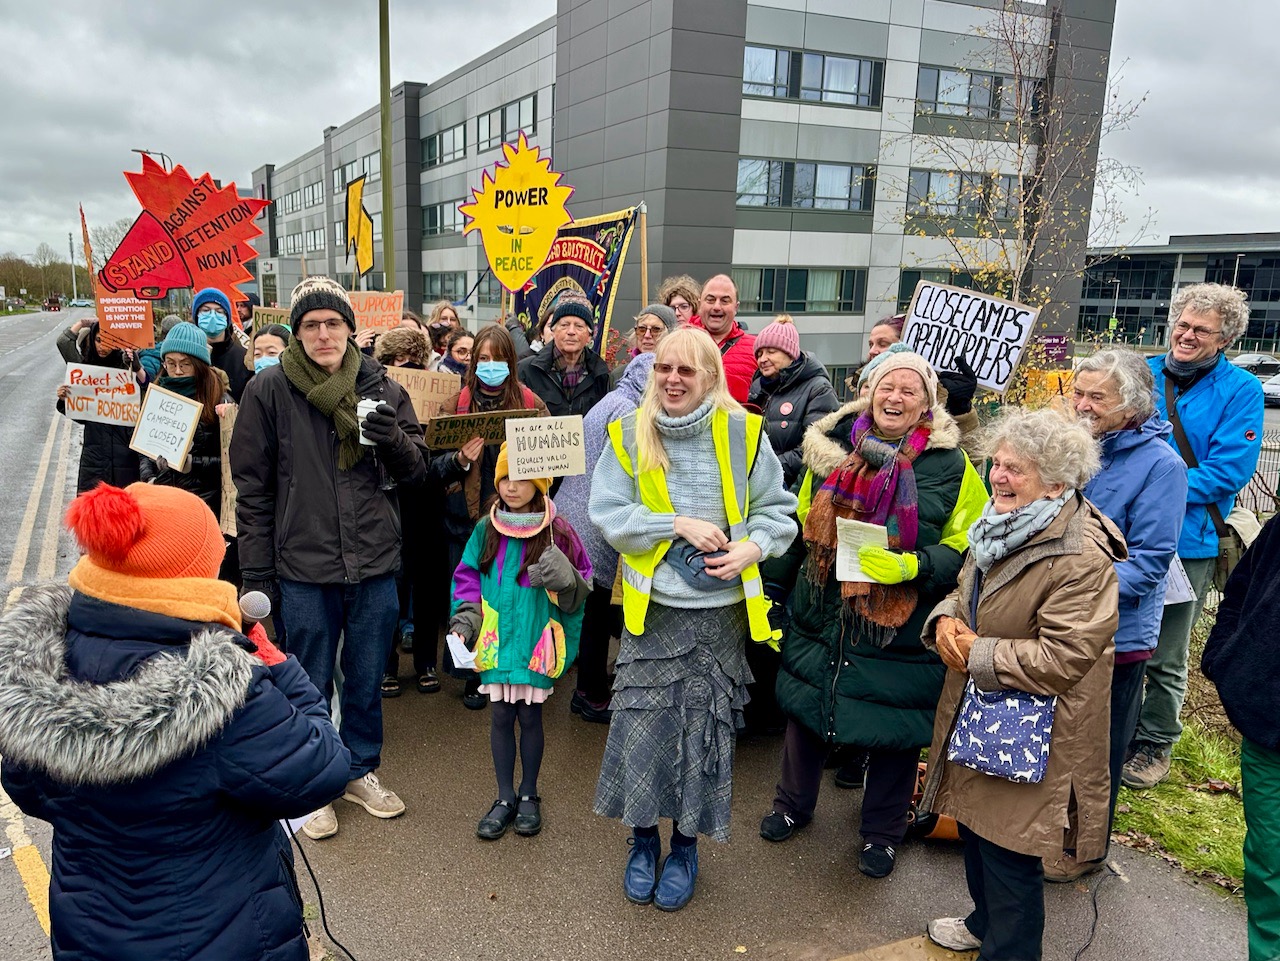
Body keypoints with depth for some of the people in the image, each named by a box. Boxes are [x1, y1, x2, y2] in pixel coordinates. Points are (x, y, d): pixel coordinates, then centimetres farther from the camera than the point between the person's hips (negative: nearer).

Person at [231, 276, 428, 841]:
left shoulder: (381, 387, 3)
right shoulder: (269, 390, -4)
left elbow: (416, 473, 6)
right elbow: (252, 487, -2)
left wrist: (395, 441, -16)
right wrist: (256, 574, -3)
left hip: (375, 565, 2)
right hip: (303, 567, -2)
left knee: (366, 682, 17)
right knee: (309, 687, 13)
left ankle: (361, 771, 38)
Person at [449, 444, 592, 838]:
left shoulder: (556, 532, -8)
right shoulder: (486, 530, 1)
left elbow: (582, 586, -4)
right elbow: (467, 576, 9)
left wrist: (565, 580, -25)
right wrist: (466, 614, -5)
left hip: (535, 642, -2)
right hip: (496, 640, 2)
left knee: (530, 716, 9)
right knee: (500, 716, 10)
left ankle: (529, 796, 29)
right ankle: (505, 798, 25)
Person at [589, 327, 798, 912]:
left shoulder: (742, 433, -4)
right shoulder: (629, 436, -3)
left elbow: (779, 510, 3)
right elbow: (606, 514, -9)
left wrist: (751, 548, -15)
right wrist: (679, 524, -18)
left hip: (720, 613, 0)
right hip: (652, 609, 0)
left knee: (705, 728, 10)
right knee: (641, 725, 5)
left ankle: (685, 846, 32)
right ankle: (642, 841, 30)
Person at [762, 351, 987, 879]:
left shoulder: (950, 465, -7)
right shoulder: (833, 448, 2)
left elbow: (964, 548, -7)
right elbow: (800, 529, 11)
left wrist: (911, 566, -23)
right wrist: (771, 588, 12)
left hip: (901, 631, -3)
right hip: (821, 618, 3)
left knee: (895, 732, 10)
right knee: (805, 709, 17)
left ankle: (881, 832, 36)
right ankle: (793, 803, 44)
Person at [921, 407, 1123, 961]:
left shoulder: (1081, 558, -23)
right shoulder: (1003, 525, 5)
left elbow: (1062, 658, -27)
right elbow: (965, 592, 17)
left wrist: (978, 655, -20)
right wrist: (945, 621, -5)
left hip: (1030, 733, -9)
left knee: (1009, 848, 5)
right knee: (974, 825, 23)